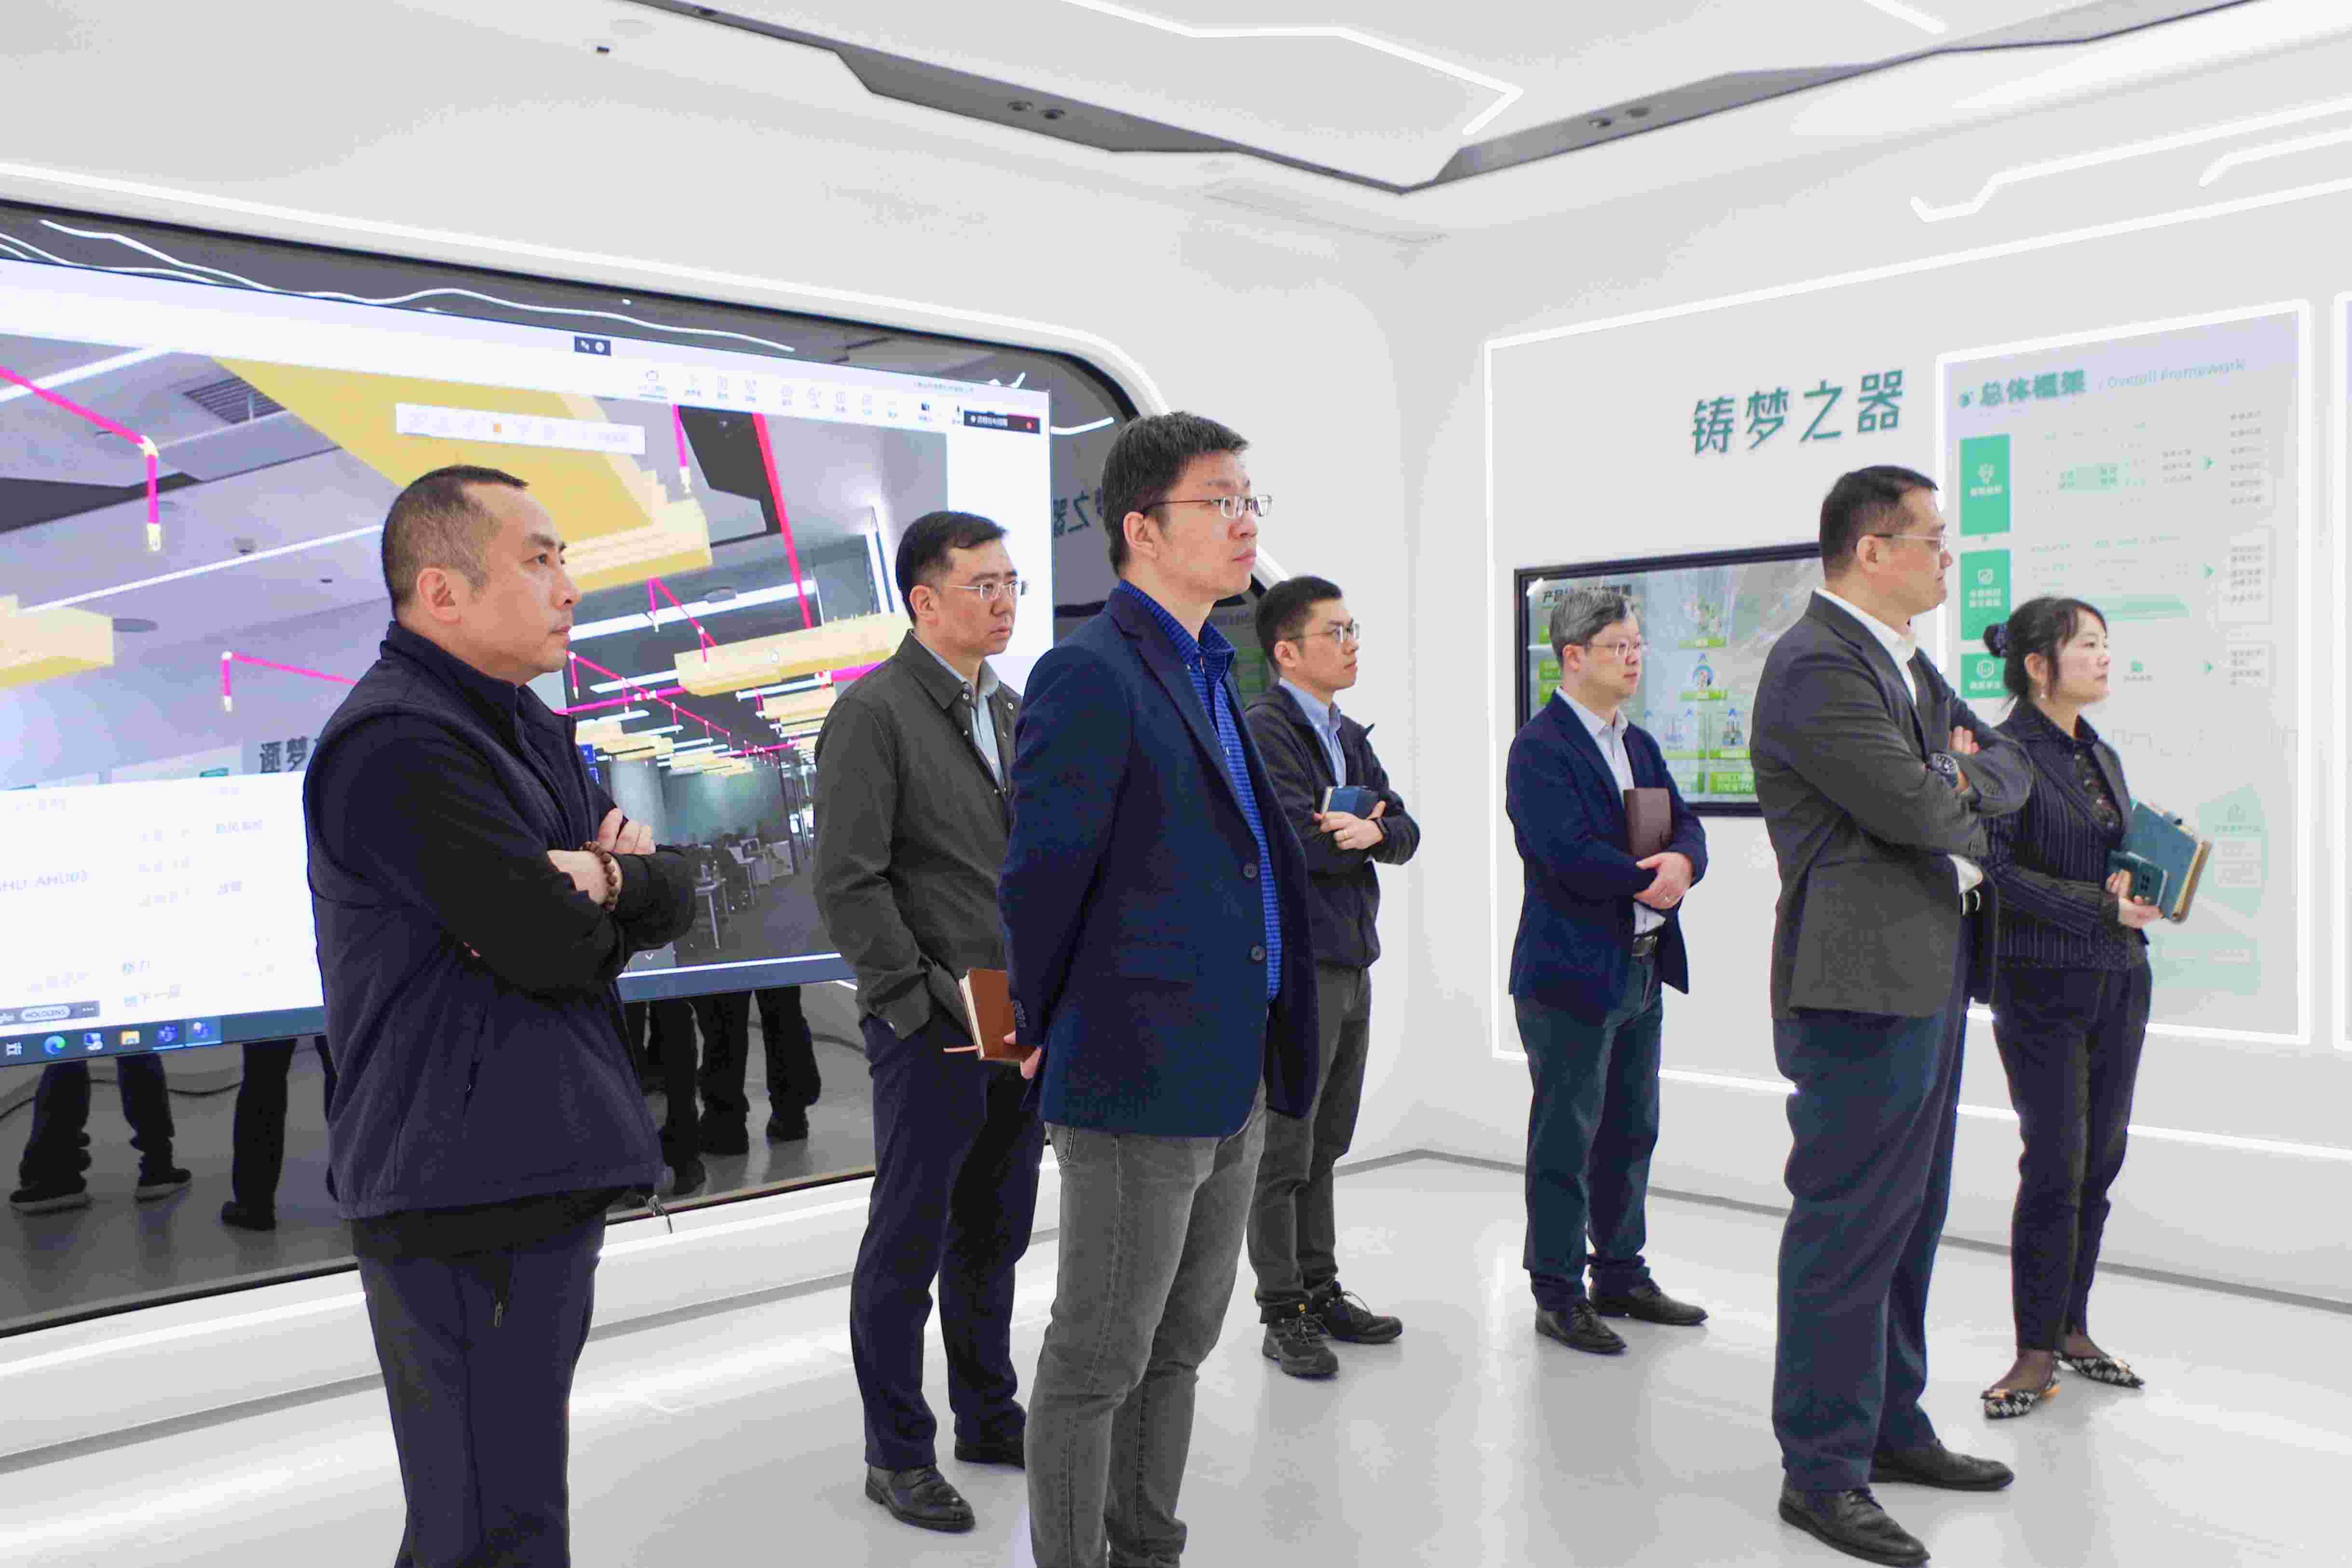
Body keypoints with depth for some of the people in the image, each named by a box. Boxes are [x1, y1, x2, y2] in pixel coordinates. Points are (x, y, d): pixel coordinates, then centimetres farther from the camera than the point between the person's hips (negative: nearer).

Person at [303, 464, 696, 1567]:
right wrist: (610, 882, -4)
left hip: (544, 1173, 10)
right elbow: (552, 946, -25)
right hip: (466, 1187, -10)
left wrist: (611, 877, -11)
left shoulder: (524, 728, 16)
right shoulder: (397, 746, -17)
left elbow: (672, 899, 11)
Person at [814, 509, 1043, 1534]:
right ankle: (897, 1455, 18)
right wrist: (924, 1003, -14)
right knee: (909, 1242, 5)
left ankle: (990, 1419, 32)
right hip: (932, 1032, -7)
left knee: (994, 1236, 17)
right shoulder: (874, 713, -10)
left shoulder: (1013, 710, 13)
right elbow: (847, 885, -14)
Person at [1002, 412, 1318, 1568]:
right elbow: (1042, 877, -14)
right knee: (1098, 1362, 5)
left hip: (1232, 1081, 9)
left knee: (1177, 1347, 19)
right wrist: (1046, 1034, -2)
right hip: (1140, 1079, -9)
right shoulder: (1088, 676, -15)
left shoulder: (1208, 674, 14)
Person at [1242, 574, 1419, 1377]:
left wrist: (1372, 831, -16)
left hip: (1351, 961, 8)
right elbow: (1292, 843, -21)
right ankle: (1282, 1313, 10)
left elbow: (1406, 831, 6)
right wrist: (1360, 837, -4)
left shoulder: (1349, 736, 16)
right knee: (1284, 1149, 1)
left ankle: (1322, 1291, 26)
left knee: (1325, 1144, 16)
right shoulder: (1261, 731, -11)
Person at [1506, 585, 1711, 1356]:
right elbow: (1567, 850, -23)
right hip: (1571, 971, -8)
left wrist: (1681, 864, -13)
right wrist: (1646, 882, -12)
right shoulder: (1540, 747, -12)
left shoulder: (1639, 744, 15)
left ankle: (1621, 1276, 29)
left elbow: (1685, 825, 9)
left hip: (1642, 968, 9)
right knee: (1566, 1137, 1)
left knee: (1630, 1132, 16)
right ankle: (1558, 1295, 11)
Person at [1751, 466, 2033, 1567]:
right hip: (1863, 981, -10)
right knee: (1849, 1224, -4)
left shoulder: (1906, 662, 16)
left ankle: (1890, 1425, 32)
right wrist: (1966, 792, 0)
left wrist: (1964, 775, -6)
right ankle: (1822, 1469, 7)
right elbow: (1917, 806, -21)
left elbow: (2010, 771, 16)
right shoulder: (1816, 667, -16)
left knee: (1909, 1216, 18)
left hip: (1932, 971, 10)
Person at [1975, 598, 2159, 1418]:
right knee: (2056, 1165, -6)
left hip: (2119, 980, 7)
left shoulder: (2101, 756, 16)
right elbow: (1994, 870, -17)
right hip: (2043, 984, -7)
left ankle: (2072, 1327, 22)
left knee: (2100, 1160, 10)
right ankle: (2037, 1352, 5)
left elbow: (2120, 859, 21)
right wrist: (2100, 906, -20)